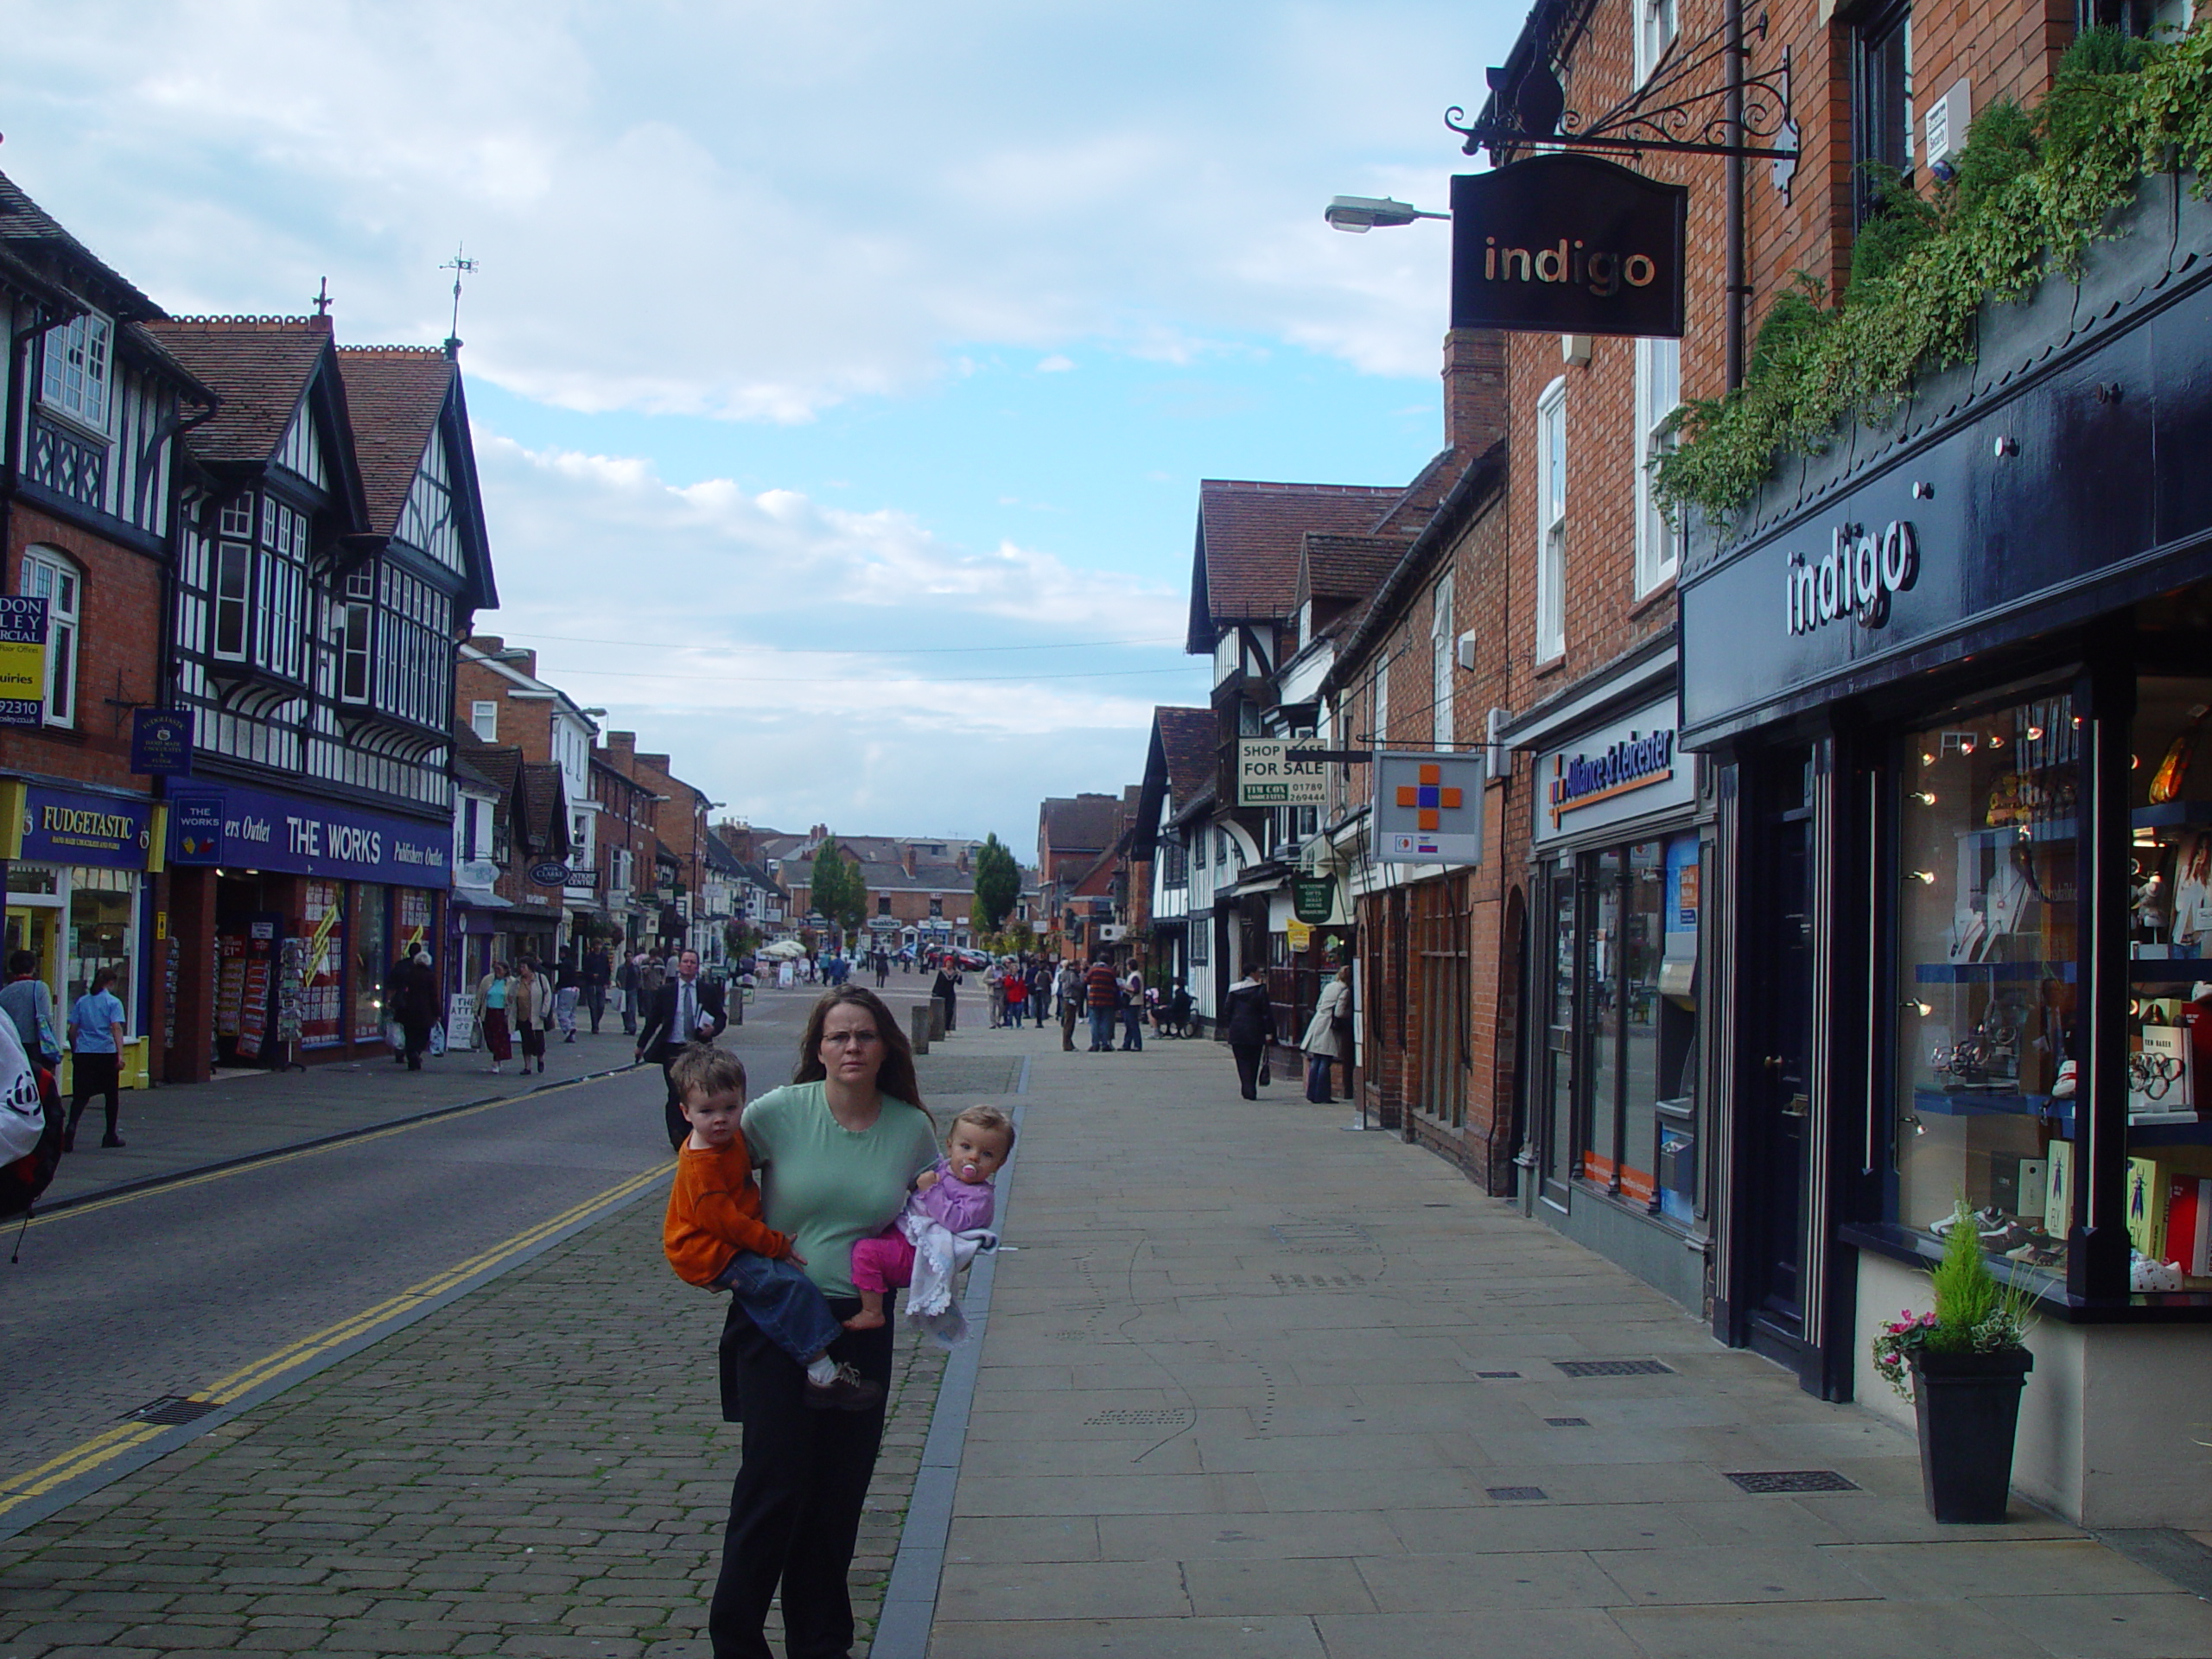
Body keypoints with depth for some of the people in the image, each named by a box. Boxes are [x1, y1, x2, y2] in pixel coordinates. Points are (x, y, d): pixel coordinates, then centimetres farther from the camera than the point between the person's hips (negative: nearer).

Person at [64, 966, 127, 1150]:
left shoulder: (82, 1001, 10)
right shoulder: (113, 1002, -2)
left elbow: (72, 1030, 12)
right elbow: (116, 1028, -13)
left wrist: (75, 1049, 26)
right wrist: (120, 1054, -18)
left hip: (83, 1053, 3)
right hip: (106, 1053, -3)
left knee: (80, 1095, 2)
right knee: (112, 1094, 12)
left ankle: (71, 1125, -26)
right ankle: (110, 1136, 20)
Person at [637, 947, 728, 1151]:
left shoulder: (709, 991, 6)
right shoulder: (666, 991, 5)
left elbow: (721, 1017, 10)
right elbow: (653, 1019, 11)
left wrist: (713, 1029, -12)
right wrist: (641, 1045, 14)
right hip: (672, 1049, -1)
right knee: (676, 1094, -9)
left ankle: (688, 1135, 14)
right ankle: (677, 1137, -7)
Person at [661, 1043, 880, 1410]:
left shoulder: (731, 1139, 7)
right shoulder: (700, 1166, -24)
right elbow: (722, 1220, -26)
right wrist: (776, 1244, -21)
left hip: (736, 1240, 11)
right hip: (710, 1256, -11)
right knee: (791, 1283, -21)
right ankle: (822, 1376, -21)